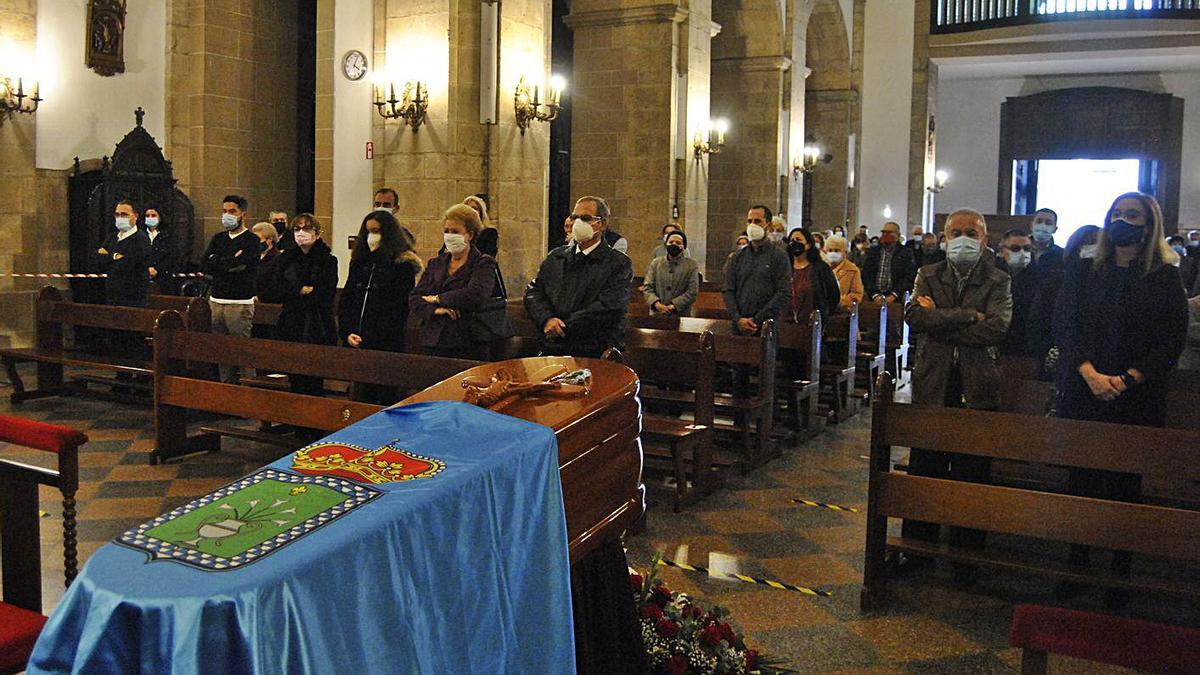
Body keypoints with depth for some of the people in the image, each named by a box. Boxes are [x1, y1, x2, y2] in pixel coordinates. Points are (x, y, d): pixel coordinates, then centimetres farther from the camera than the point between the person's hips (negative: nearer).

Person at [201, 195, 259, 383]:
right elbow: (203, 265, 3)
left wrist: (216, 262, 1)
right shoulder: (218, 238, 17)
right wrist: (230, 263, -5)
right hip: (216, 300, 6)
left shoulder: (252, 240, -3)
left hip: (240, 303, -6)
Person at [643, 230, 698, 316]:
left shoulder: (692, 266, 4)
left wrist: (672, 306, -13)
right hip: (656, 315, 2)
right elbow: (648, 288, 5)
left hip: (681, 316, -1)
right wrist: (656, 304, -13)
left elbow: (692, 293, -3)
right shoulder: (656, 263, 10)